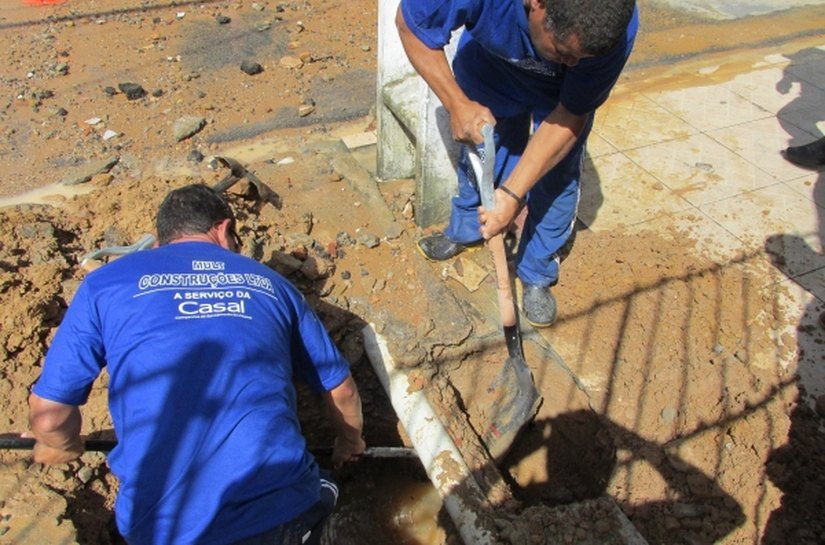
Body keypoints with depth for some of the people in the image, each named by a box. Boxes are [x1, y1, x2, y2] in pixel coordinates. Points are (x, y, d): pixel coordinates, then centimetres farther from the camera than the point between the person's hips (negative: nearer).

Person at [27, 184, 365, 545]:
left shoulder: (105, 283, 9)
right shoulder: (269, 282, 13)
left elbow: (49, 412, 9)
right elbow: (340, 389, 20)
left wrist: (63, 447, 33)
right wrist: (350, 442, 40)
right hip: (279, 515, 1)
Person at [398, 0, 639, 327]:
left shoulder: (615, 30, -38)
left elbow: (571, 116, -28)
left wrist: (512, 193, -33)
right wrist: (458, 104, -30)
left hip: (565, 90, 0)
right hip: (491, 69, 1)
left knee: (559, 177, -4)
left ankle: (537, 274, 17)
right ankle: (464, 231, 37)